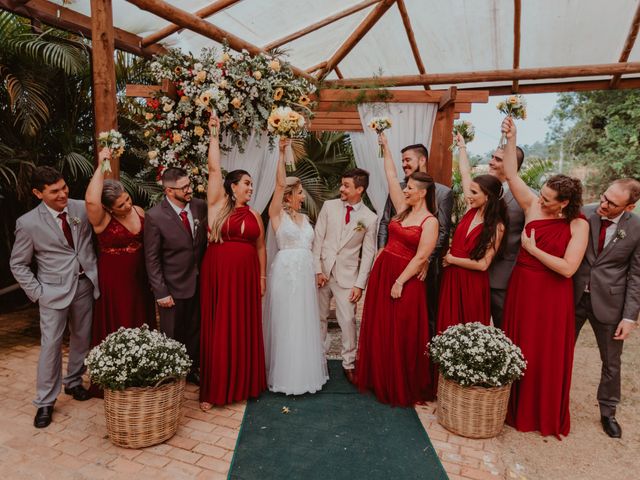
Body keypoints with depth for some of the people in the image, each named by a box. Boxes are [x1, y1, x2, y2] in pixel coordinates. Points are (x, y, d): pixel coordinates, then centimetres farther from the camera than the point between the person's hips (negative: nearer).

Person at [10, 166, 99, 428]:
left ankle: (73, 382, 35)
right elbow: (17, 264, -1)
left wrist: (96, 273, 0)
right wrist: (37, 292, -7)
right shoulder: (28, 223, -10)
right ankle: (45, 402, 16)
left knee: (82, 338, 14)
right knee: (51, 345, 0)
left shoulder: (81, 208, -4)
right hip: (55, 289, -3)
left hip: (85, 283, 3)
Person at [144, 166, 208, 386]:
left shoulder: (200, 206, -3)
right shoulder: (155, 216, -15)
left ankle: (193, 370, 37)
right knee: (172, 336, 12)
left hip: (199, 282, 4)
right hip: (174, 286, -4)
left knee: (195, 331, 18)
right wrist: (160, 293, -13)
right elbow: (152, 258, -11)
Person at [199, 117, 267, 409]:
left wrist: (262, 277, 10)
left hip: (246, 278, 3)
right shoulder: (217, 205, 1)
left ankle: (244, 384, 24)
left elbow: (260, 247, 14)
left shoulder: (254, 216, 10)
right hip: (217, 276, -3)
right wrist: (214, 135, -4)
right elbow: (214, 169, -6)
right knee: (216, 330, 3)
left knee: (245, 330, 8)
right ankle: (213, 390, 14)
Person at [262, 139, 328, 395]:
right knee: (285, 323, 3)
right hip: (285, 272, -6)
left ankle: (305, 370, 25)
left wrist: (316, 271, 12)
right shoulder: (277, 214, -4)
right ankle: (285, 373, 17)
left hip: (305, 273, 6)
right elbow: (280, 184, -16)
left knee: (305, 322, 11)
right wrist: (282, 152, -21)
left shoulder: (304, 218, 14)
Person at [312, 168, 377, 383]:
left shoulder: (370, 218, -3)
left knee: (347, 319, -2)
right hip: (322, 270, 2)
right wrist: (318, 269, -5)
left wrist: (360, 284, -6)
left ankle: (349, 363, 17)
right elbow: (317, 239, 0)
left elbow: (368, 253, -2)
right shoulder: (329, 206, 0)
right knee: (319, 317, 11)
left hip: (347, 274, -2)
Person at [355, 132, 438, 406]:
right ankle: (378, 381, 27)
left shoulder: (430, 222, -10)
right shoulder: (403, 209, 8)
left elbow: (420, 257, -15)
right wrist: (385, 147, 12)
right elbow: (391, 177, 11)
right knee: (378, 330, 12)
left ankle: (404, 389, 19)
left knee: (402, 335, 3)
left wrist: (400, 282, -17)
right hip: (382, 271, 7)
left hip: (405, 278, -7)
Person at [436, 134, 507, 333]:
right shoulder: (471, 210, 1)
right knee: (449, 330, 10)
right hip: (452, 278, 5)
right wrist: (462, 146, 17)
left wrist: (451, 259, -9)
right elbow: (465, 173, 9)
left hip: (472, 284, -5)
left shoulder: (496, 227, -12)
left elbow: (482, 264, -17)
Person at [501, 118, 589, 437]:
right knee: (517, 349, 13)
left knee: (548, 355, 8)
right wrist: (511, 139, -10)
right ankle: (517, 407, 32)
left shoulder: (578, 225, -11)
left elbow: (568, 268, -18)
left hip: (551, 295, -4)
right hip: (521, 287, 4)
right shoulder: (532, 206, -2)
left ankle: (548, 417, 27)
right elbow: (510, 174, -3)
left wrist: (532, 249, -14)